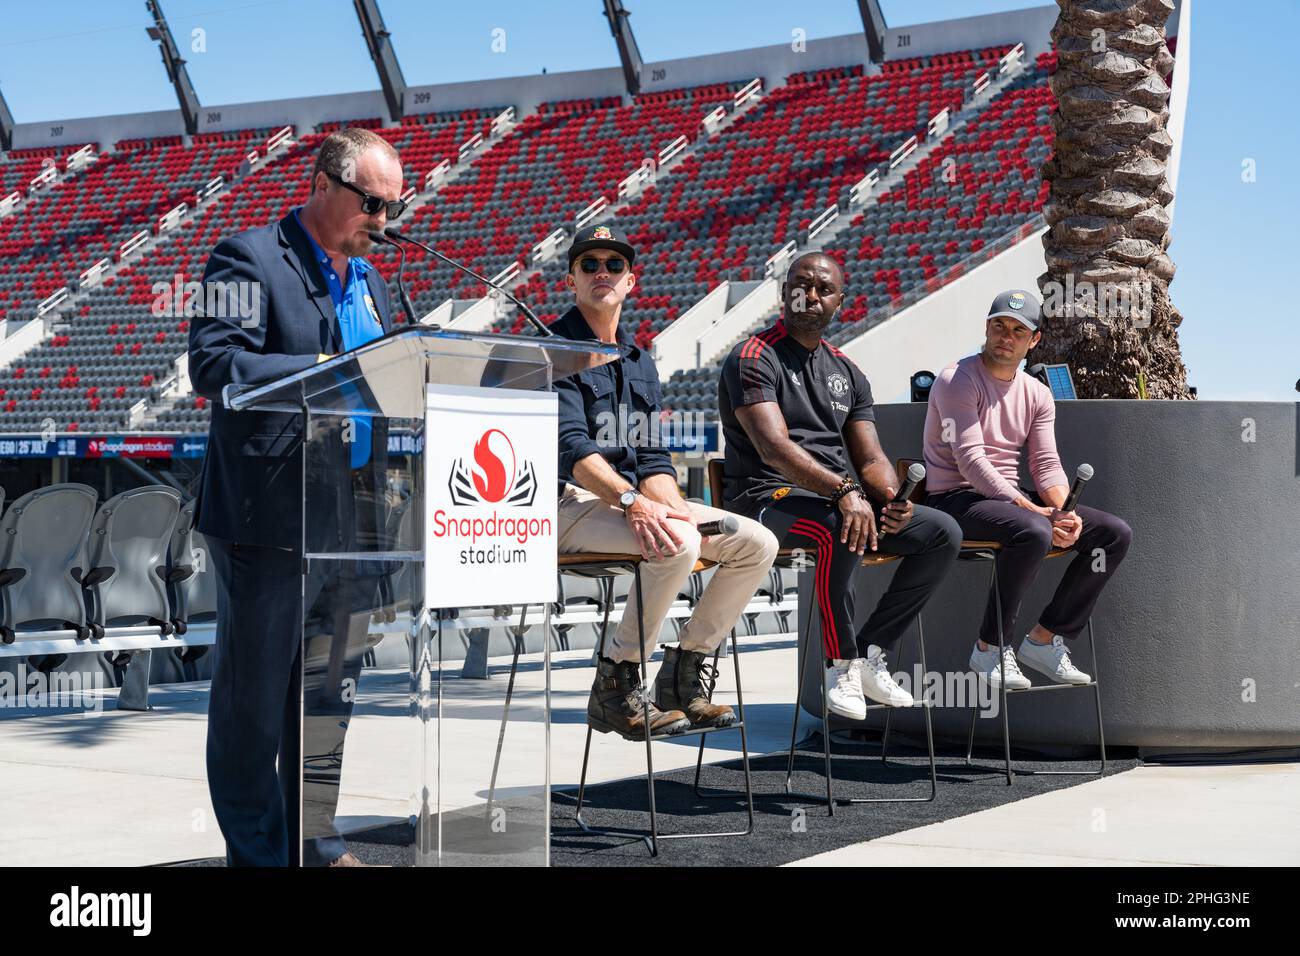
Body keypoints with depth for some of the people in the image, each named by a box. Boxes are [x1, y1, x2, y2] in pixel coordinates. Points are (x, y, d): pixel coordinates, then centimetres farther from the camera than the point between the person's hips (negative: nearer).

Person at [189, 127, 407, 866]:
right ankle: (258, 852, 9)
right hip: (272, 513, -8)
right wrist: (326, 370, -24)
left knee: (329, 691, 13)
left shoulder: (369, 280, 19)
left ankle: (317, 845, 22)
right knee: (254, 698, 1)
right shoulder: (250, 259, -5)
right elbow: (213, 363, -17)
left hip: (354, 519, 8)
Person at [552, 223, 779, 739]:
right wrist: (630, 501, -33)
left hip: (635, 498, 8)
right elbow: (572, 447, -19)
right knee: (678, 544, -33)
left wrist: (673, 507, -7)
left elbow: (652, 458, 15)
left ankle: (683, 675, 2)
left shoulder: (639, 360, 19)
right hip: (572, 503, -8)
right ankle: (614, 686, -20)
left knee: (758, 543, -5)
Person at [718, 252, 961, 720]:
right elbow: (773, 447, -21)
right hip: (770, 498, -8)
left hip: (840, 497, 8)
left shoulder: (846, 371, 18)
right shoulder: (754, 358, -5)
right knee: (843, 529, -38)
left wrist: (892, 499, -11)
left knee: (943, 532, -7)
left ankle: (870, 653, -6)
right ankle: (841, 666, -22)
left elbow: (870, 458, 13)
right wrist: (844, 490, -35)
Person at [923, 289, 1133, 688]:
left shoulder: (1037, 394, 14)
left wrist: (1063, 512, -17)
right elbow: (971, 461, -19)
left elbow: (1047, 464, 5)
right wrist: (1033, 510, -26)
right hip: (955, 498, -8)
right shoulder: (959, 380, -9)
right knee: (1033, 532, -37)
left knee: (1115, 533, -5)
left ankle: (1044, 639, -1)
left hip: (1011, 497, 8)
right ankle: (989, 648, -19)